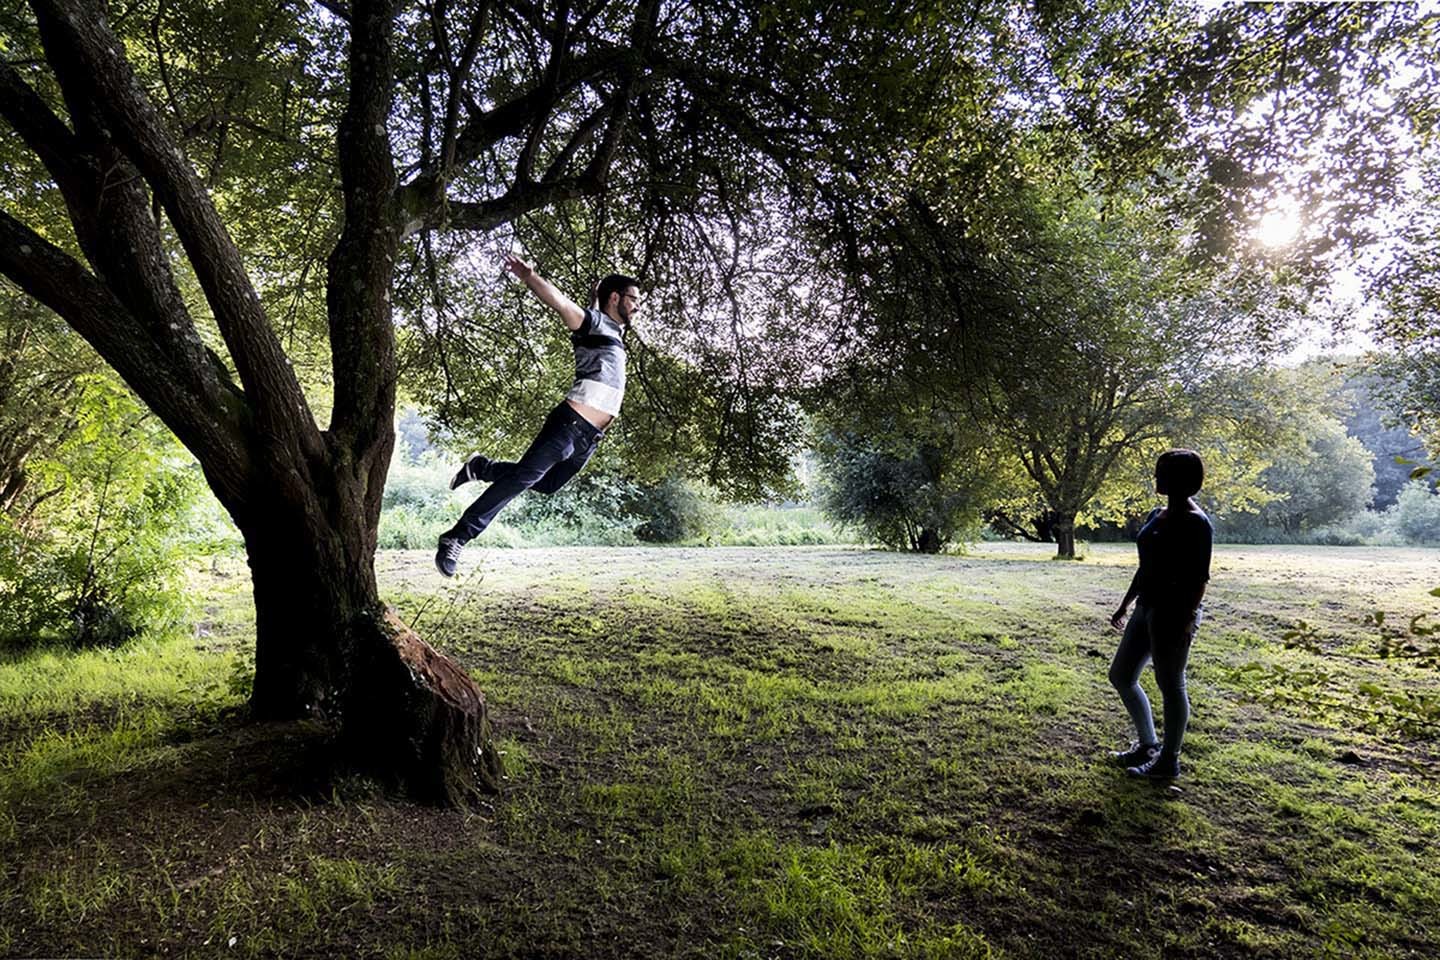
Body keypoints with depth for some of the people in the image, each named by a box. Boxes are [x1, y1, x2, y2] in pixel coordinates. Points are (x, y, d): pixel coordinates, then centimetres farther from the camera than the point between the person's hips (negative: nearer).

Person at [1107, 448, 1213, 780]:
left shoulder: (1195, 522, -13)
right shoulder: (1156, 515, 12)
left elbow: (1200, 577, -17)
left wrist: (1187, 619, -23)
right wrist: (1125, 605, 21)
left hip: (1174, 612, -10)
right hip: (1148, 607, 10)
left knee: (1170, 685, 2)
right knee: (1121, 675, 14)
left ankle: (1169, 761, 16)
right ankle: (1147, 744, 29)